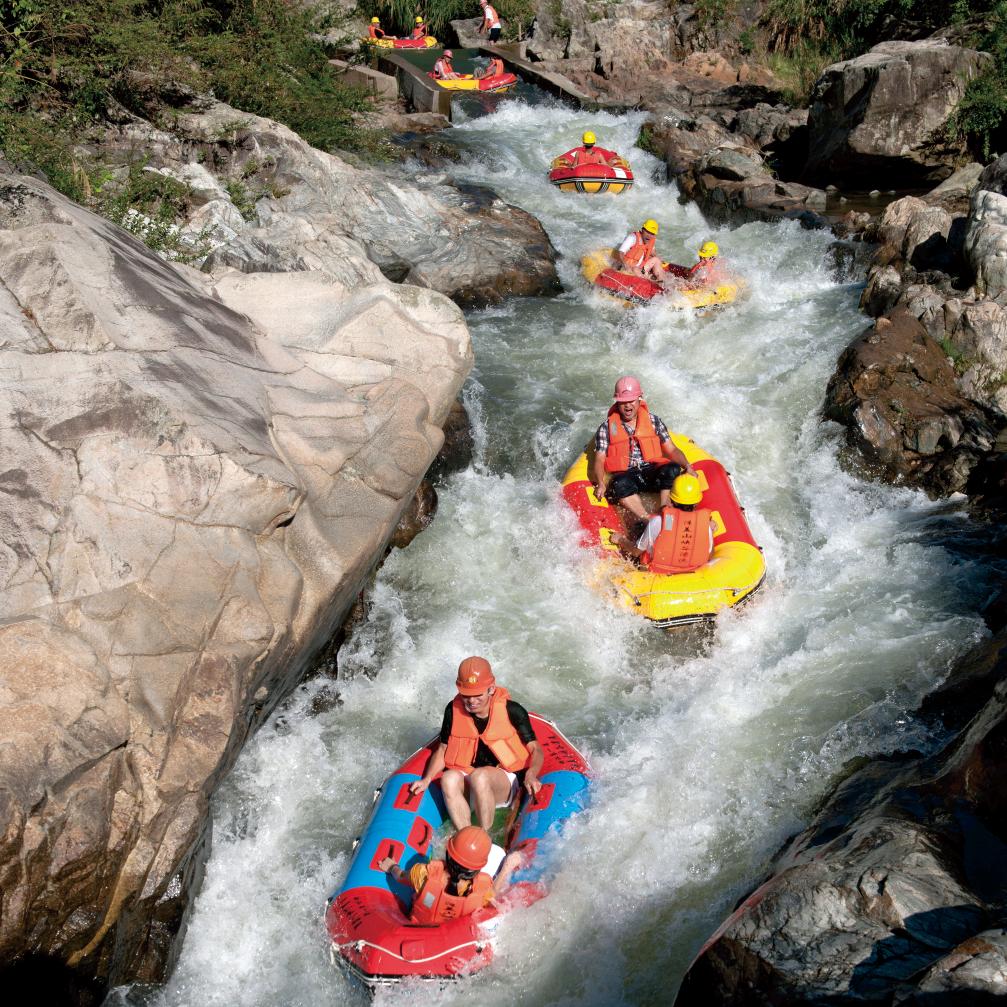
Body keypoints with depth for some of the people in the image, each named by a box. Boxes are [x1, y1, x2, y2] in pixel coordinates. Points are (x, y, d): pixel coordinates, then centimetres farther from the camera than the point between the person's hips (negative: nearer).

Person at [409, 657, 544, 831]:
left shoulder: (512, 711, -8)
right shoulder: (454, 710, 0)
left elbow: (535, 749, -6)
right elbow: (443, 750, 9)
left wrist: (531, 775, -27)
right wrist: (427, 779, -7)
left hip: (506, 782, -3)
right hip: (467, 784, 3)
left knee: (479, 776, -35)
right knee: (449, 778, -31)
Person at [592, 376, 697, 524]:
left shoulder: (654, 421, 11)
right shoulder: (606, 428, 6)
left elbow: (671, 450, 9)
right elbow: (599, 460, 1)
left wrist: (687, 466, -10)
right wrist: (600, 484, -19)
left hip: (653, 473, 2)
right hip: (625, 476, -2)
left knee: (673, 469, -30)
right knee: (620, 484, -37)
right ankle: (647, 519, -52)